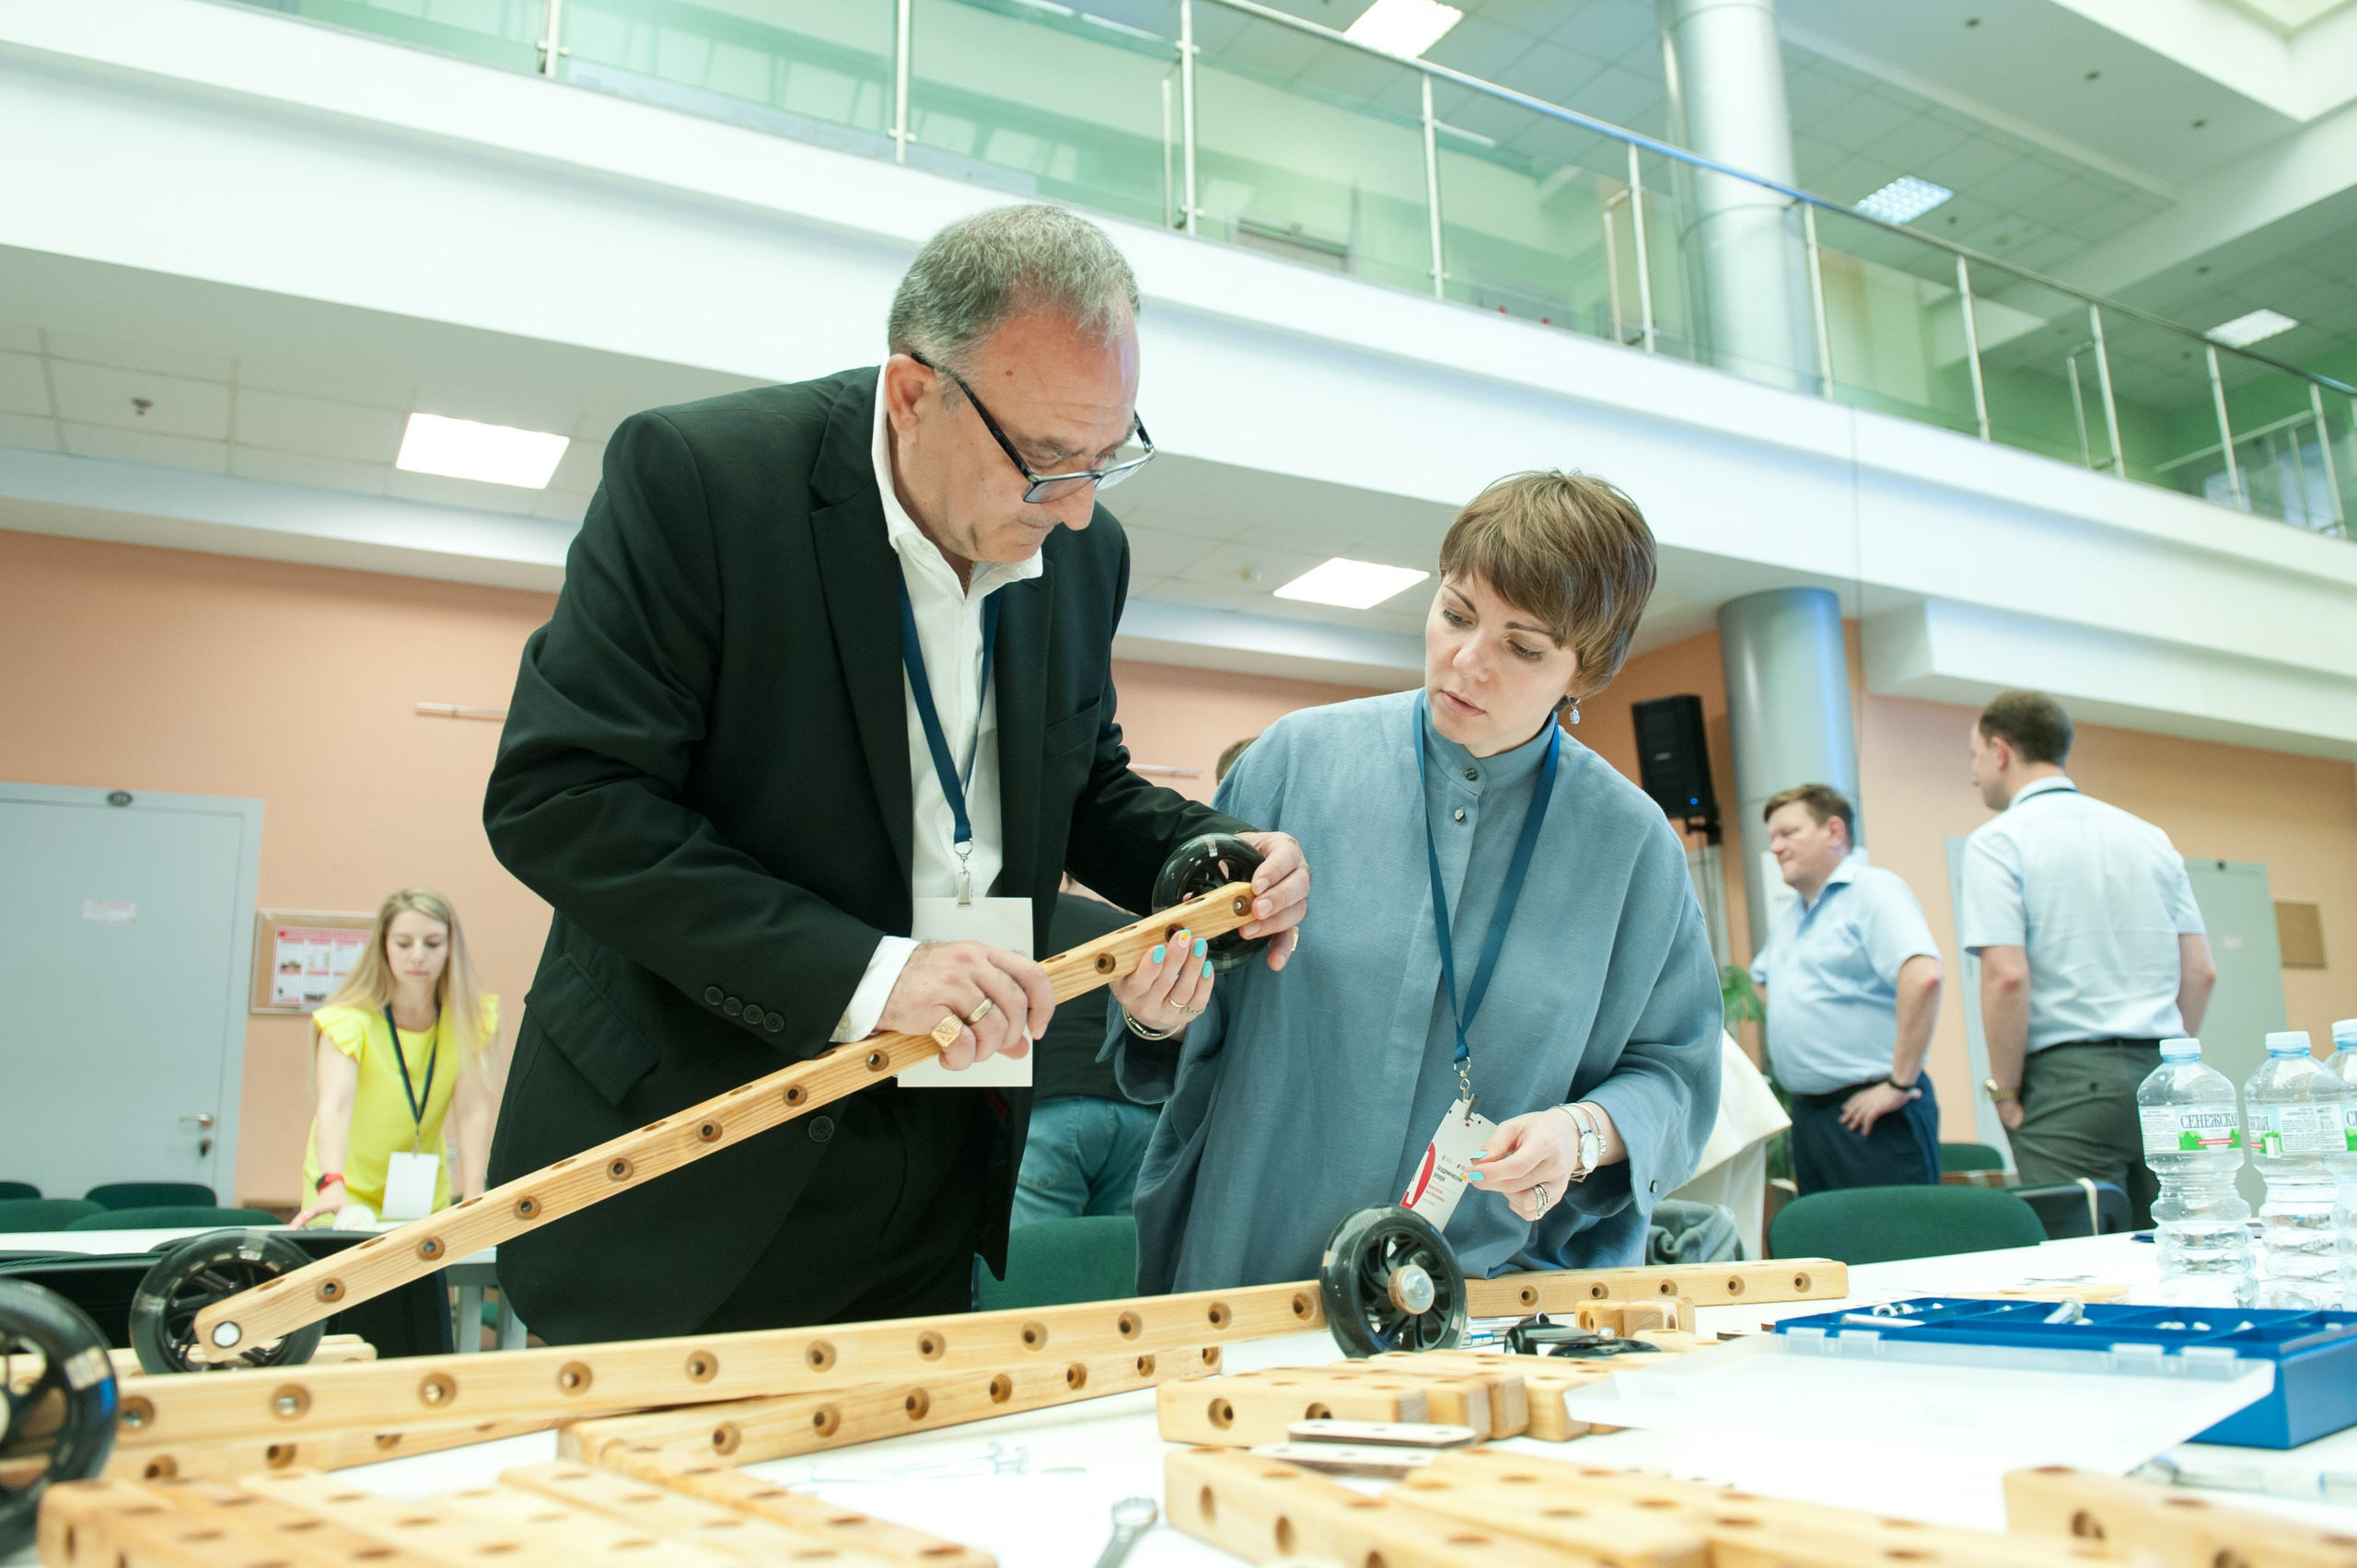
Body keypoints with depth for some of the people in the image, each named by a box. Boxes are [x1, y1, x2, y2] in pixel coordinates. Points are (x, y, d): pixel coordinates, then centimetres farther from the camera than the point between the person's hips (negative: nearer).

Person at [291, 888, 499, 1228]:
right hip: (350, 1192, -2)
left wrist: (473, 1202, -28)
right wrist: (332, 1185, -50)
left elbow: (471, 1111, -17)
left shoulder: (468, 1017, -11)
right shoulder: (349, 1019, -20)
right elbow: (335, 1106, -34)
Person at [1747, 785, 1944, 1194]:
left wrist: (1900, 1084, -22)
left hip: (1872, 1115, -8)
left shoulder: (1873, 891, -10)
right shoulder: (1787, 918, 18)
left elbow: (1923, 976, -24)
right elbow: (1763, 981, 36)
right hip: (1808, 1112, 9)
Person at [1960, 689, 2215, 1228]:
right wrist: (2165, 1063, 19)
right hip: (2159, 1079, 6)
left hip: (2069, 1078, -6)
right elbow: (2201, 971, 13)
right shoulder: (2149, 836, 15)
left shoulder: (1998, 841, -5)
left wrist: (2004, 1090, -6)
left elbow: (2006, 976, -15)